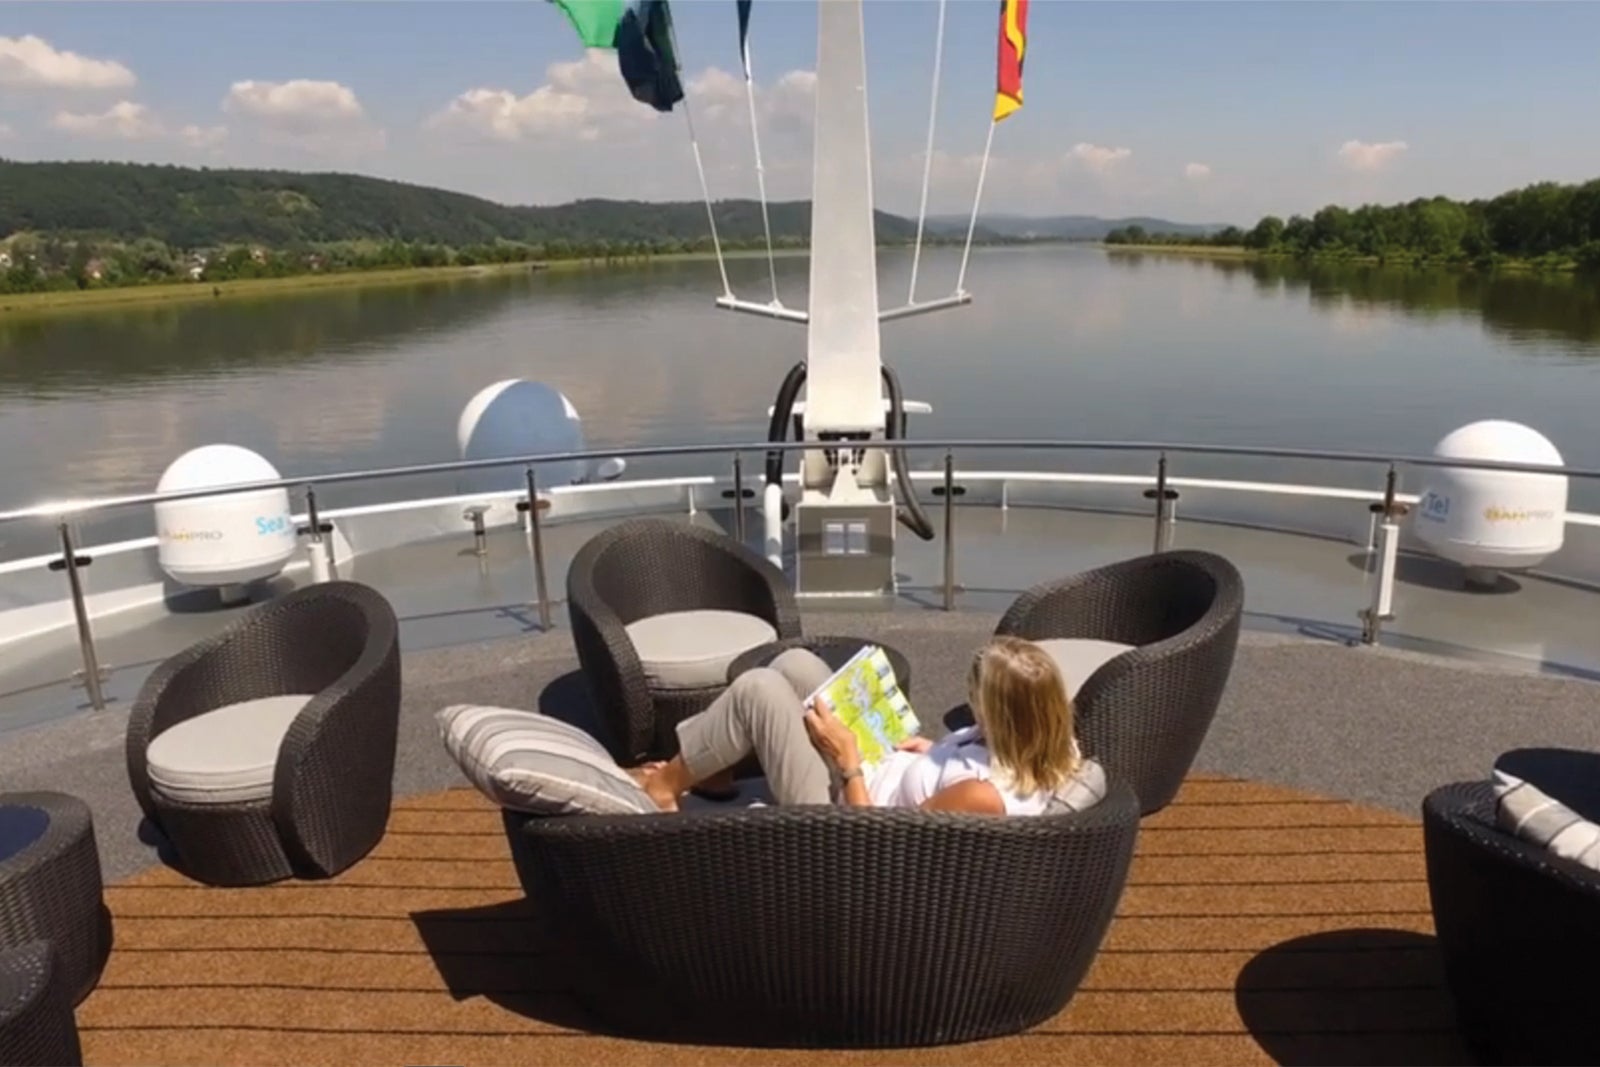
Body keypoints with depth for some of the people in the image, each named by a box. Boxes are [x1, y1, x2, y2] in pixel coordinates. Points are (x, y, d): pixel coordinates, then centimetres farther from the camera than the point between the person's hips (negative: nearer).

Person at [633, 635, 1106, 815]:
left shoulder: (984, 795, -37)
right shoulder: (1048, 752, -13)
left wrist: (848, 762, -21)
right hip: (877, 769, 9)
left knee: (757, 689, -13)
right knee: (795, 663, 8)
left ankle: (666, 784, 12)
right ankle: (697, 766, 25)